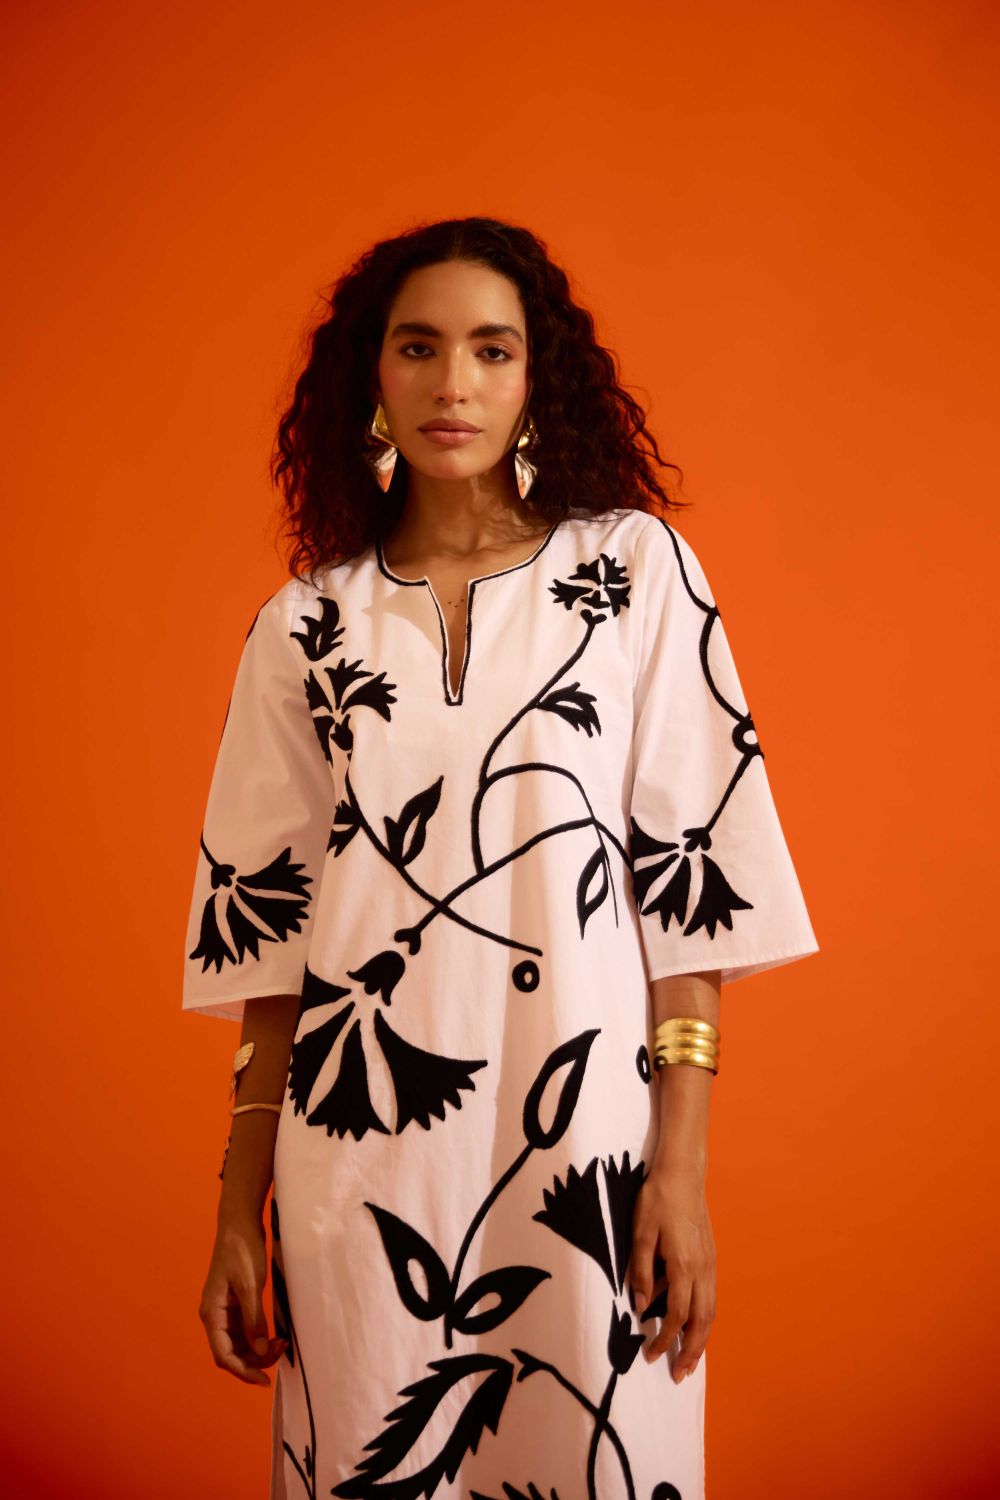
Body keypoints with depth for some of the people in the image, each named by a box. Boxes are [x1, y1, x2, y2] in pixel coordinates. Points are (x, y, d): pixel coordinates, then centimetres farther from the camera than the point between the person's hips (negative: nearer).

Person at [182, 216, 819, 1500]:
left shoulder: (635, 568, 1)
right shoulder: (306, 621, 6)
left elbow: (688, 870, -2)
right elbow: (267, 917, 6)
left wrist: (683, 1164, -8)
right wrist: (239, 1212, 4)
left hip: (586, 1141, -1)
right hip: (357, 1147, 2)